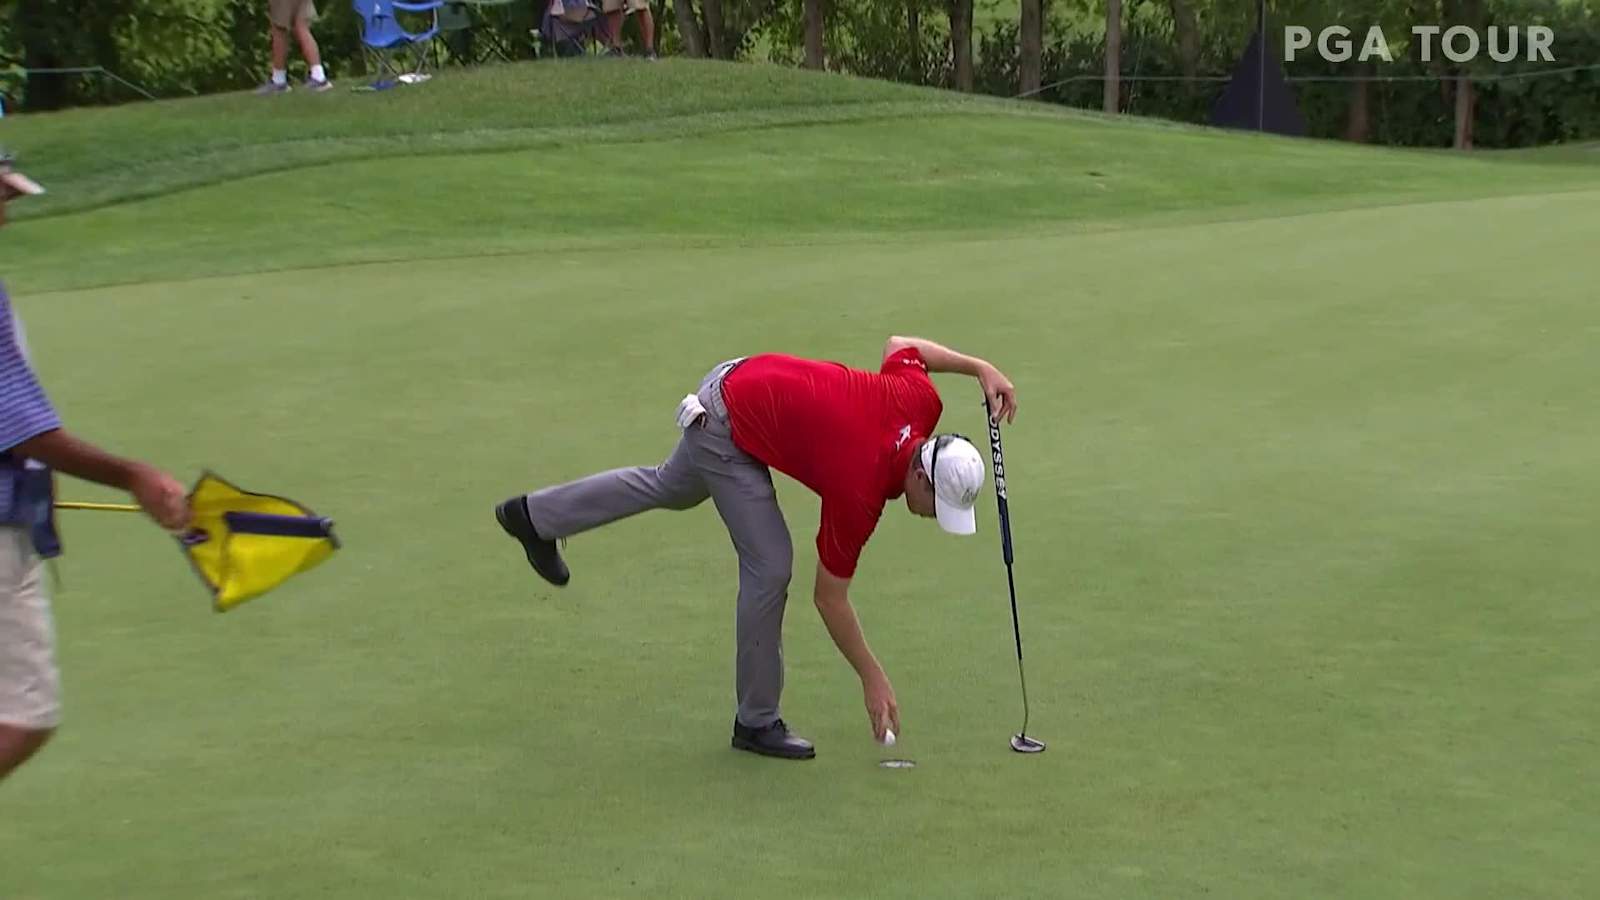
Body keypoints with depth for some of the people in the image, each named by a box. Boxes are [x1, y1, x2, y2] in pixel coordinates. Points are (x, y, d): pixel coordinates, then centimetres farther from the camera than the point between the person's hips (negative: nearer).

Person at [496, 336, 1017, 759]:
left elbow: (898, 345, 5)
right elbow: (829, 597, -18)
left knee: (673, 487, 32)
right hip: (726, 427, -9)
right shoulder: (861, 494, -29)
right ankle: (756, 721, 3)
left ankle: (535, 515, 49)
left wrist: (978, 366, 0)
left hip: (746, 377, 9)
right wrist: (873, 680, -14)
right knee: (769, 565, -10)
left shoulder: (920, 402, -18)